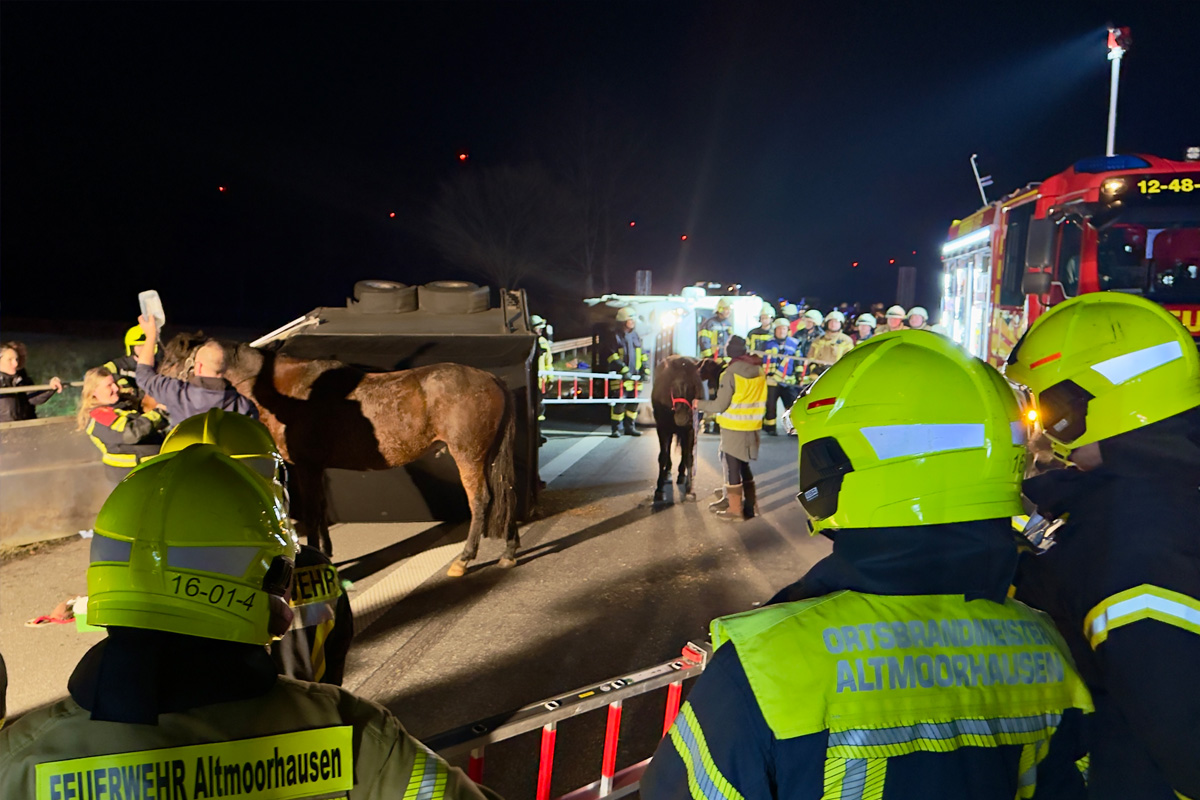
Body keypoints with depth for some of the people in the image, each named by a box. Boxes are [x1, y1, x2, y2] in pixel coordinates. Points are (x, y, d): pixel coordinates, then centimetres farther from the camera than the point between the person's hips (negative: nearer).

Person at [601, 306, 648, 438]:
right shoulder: (614, 336, -5)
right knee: (619, 403, -9)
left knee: (633, 402, 8)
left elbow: (642, 355, 21)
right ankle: (616, 429, 0)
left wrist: (645, 369, 8)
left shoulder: (635, 336, 16)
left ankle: (630, 427, 21)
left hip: (634, 376, 6)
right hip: (619, 377, -6)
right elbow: (611, 356, -11)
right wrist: (623, 370, -18)